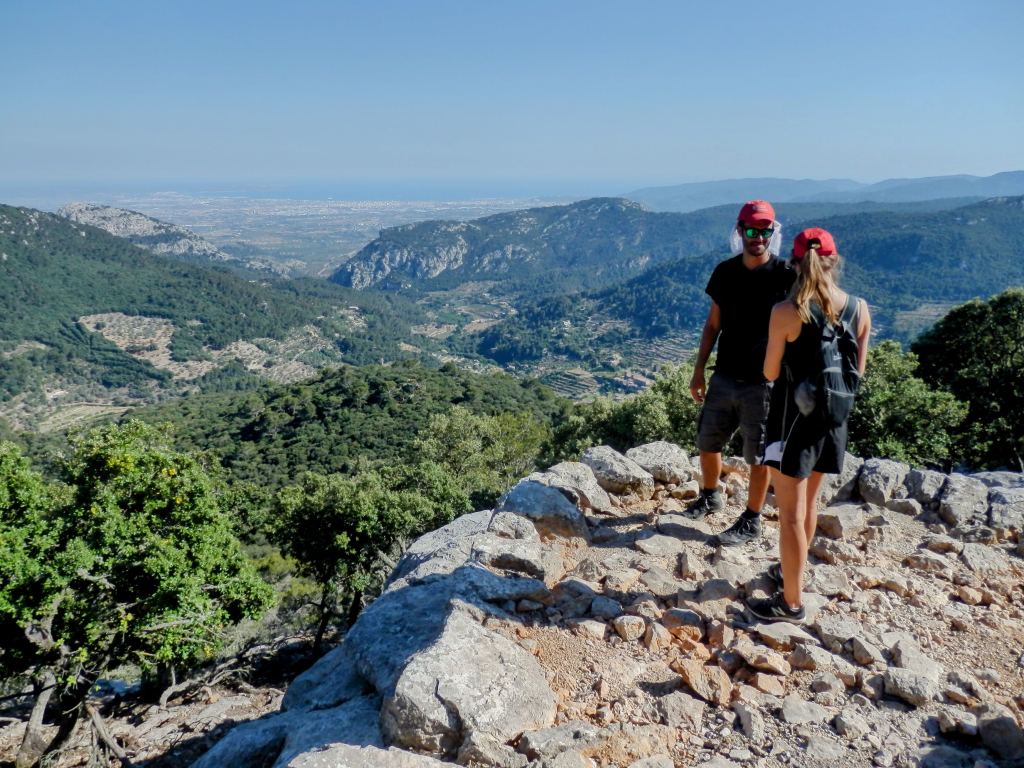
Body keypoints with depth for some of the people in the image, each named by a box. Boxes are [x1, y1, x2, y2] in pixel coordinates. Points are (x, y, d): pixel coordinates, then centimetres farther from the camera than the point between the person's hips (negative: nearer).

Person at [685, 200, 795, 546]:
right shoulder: (725, 272, 3)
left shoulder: (786, 275, -9)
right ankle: (709, 497, 40)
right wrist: (699, 370, 8)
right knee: (707, 442, 15)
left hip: (762, 382, -4)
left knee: (758, 455, 5)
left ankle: (751, 522, 21)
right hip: (724, 377, 5)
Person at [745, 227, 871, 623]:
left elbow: (771, 373, -9)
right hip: (833, 417, 6)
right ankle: (791, 570, 43)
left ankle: (792, 602, 14)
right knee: (808, 503, 23)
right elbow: (857, 370, 5)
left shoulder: (786, 312, -18)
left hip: (794, 417, -6)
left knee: (791, 513, 4)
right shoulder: (859, 308, -3)